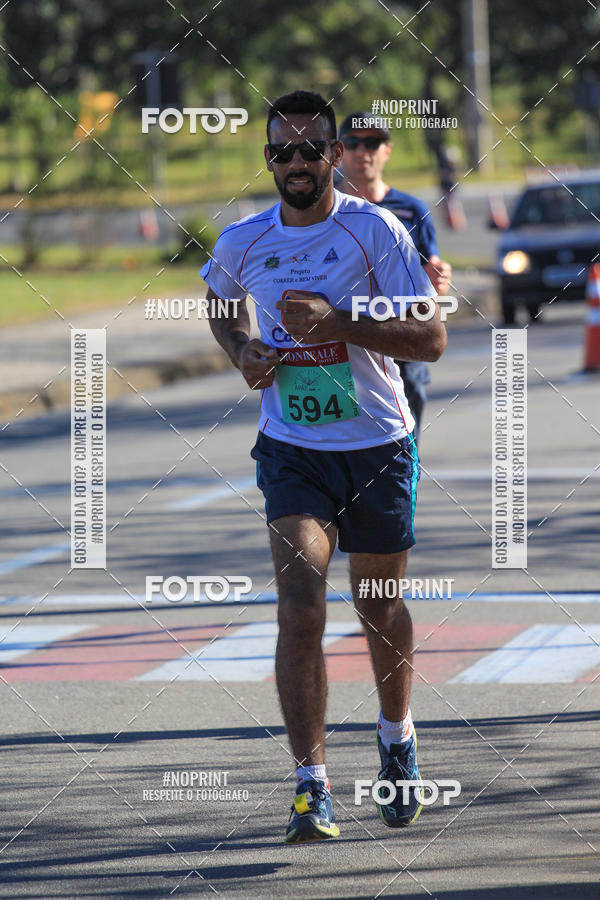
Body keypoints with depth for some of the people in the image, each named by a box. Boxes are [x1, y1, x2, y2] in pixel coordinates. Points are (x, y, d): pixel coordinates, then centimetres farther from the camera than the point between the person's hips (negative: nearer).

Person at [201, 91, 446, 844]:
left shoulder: (375, 230, -10)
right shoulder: (242, 243, -1)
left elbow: (431, 339, -14)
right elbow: (220, 301, 22)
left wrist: (336, 321, -26)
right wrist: (241, 351, 1)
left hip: (378, 447, -1)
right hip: (292, 450, 1)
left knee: (378, 607, 14)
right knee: (299, 606, -16)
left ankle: (397, 737, 43)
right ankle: (311, 787, -19)